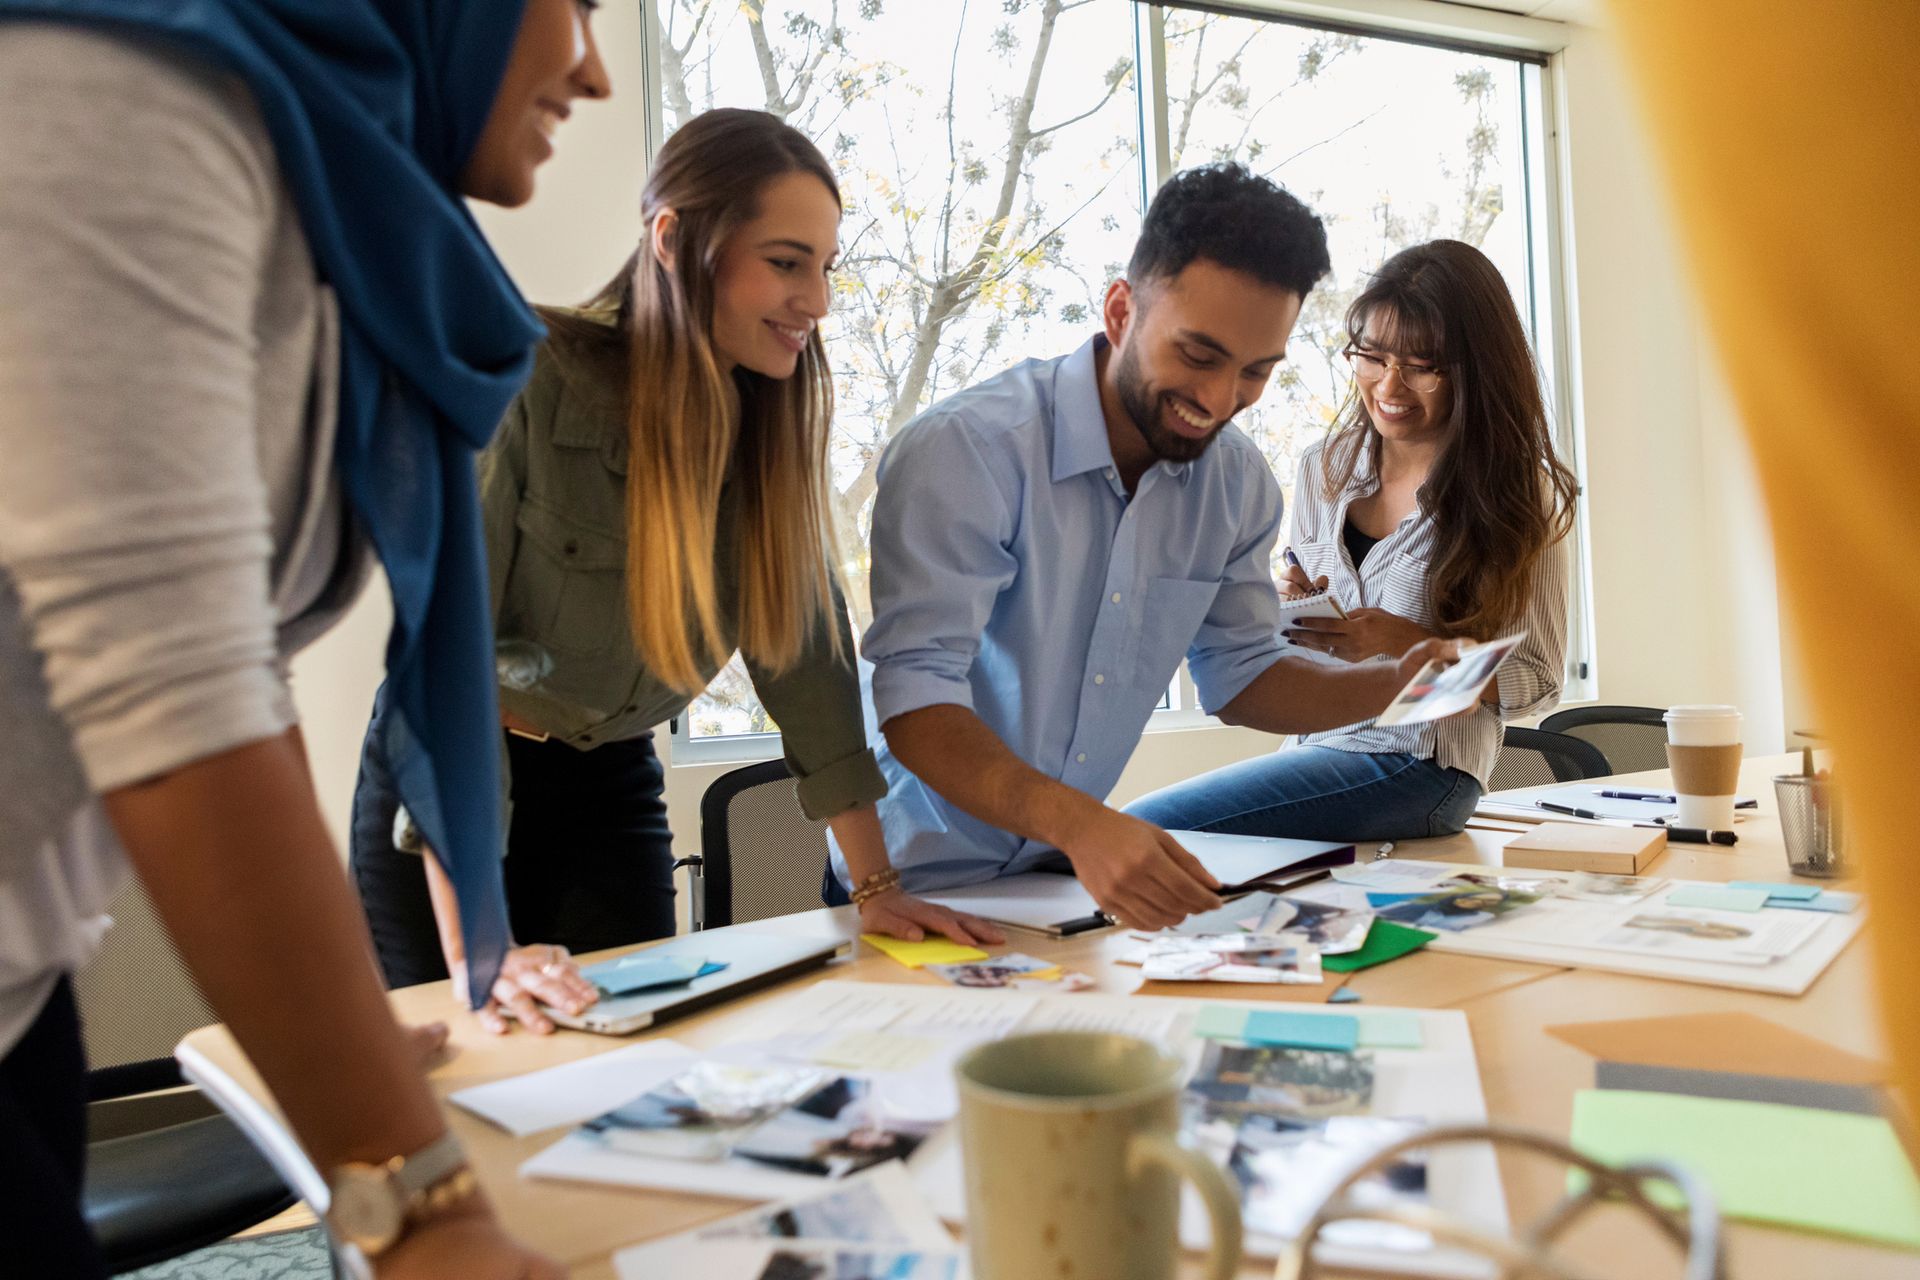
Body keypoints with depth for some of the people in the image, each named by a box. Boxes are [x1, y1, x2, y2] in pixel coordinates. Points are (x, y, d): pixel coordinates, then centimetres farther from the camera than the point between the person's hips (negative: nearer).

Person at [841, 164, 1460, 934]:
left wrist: (1397, 685, -7)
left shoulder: (1237, 482, 0)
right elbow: (916, 702, -26)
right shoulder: (965, 451, -21)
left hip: (1066, 871, 5)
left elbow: (1239, 678, 10)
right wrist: (1075, 823, -41)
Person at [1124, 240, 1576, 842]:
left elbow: (1537, 680, -3)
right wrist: (1295, 613, -6)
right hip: (1319, 742, 6)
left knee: (1139, 830, -23)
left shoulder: (1518, 492, -5)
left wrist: (1407, 644, -18)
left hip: (1417, 764, -5)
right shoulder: (1324, 469, 9)